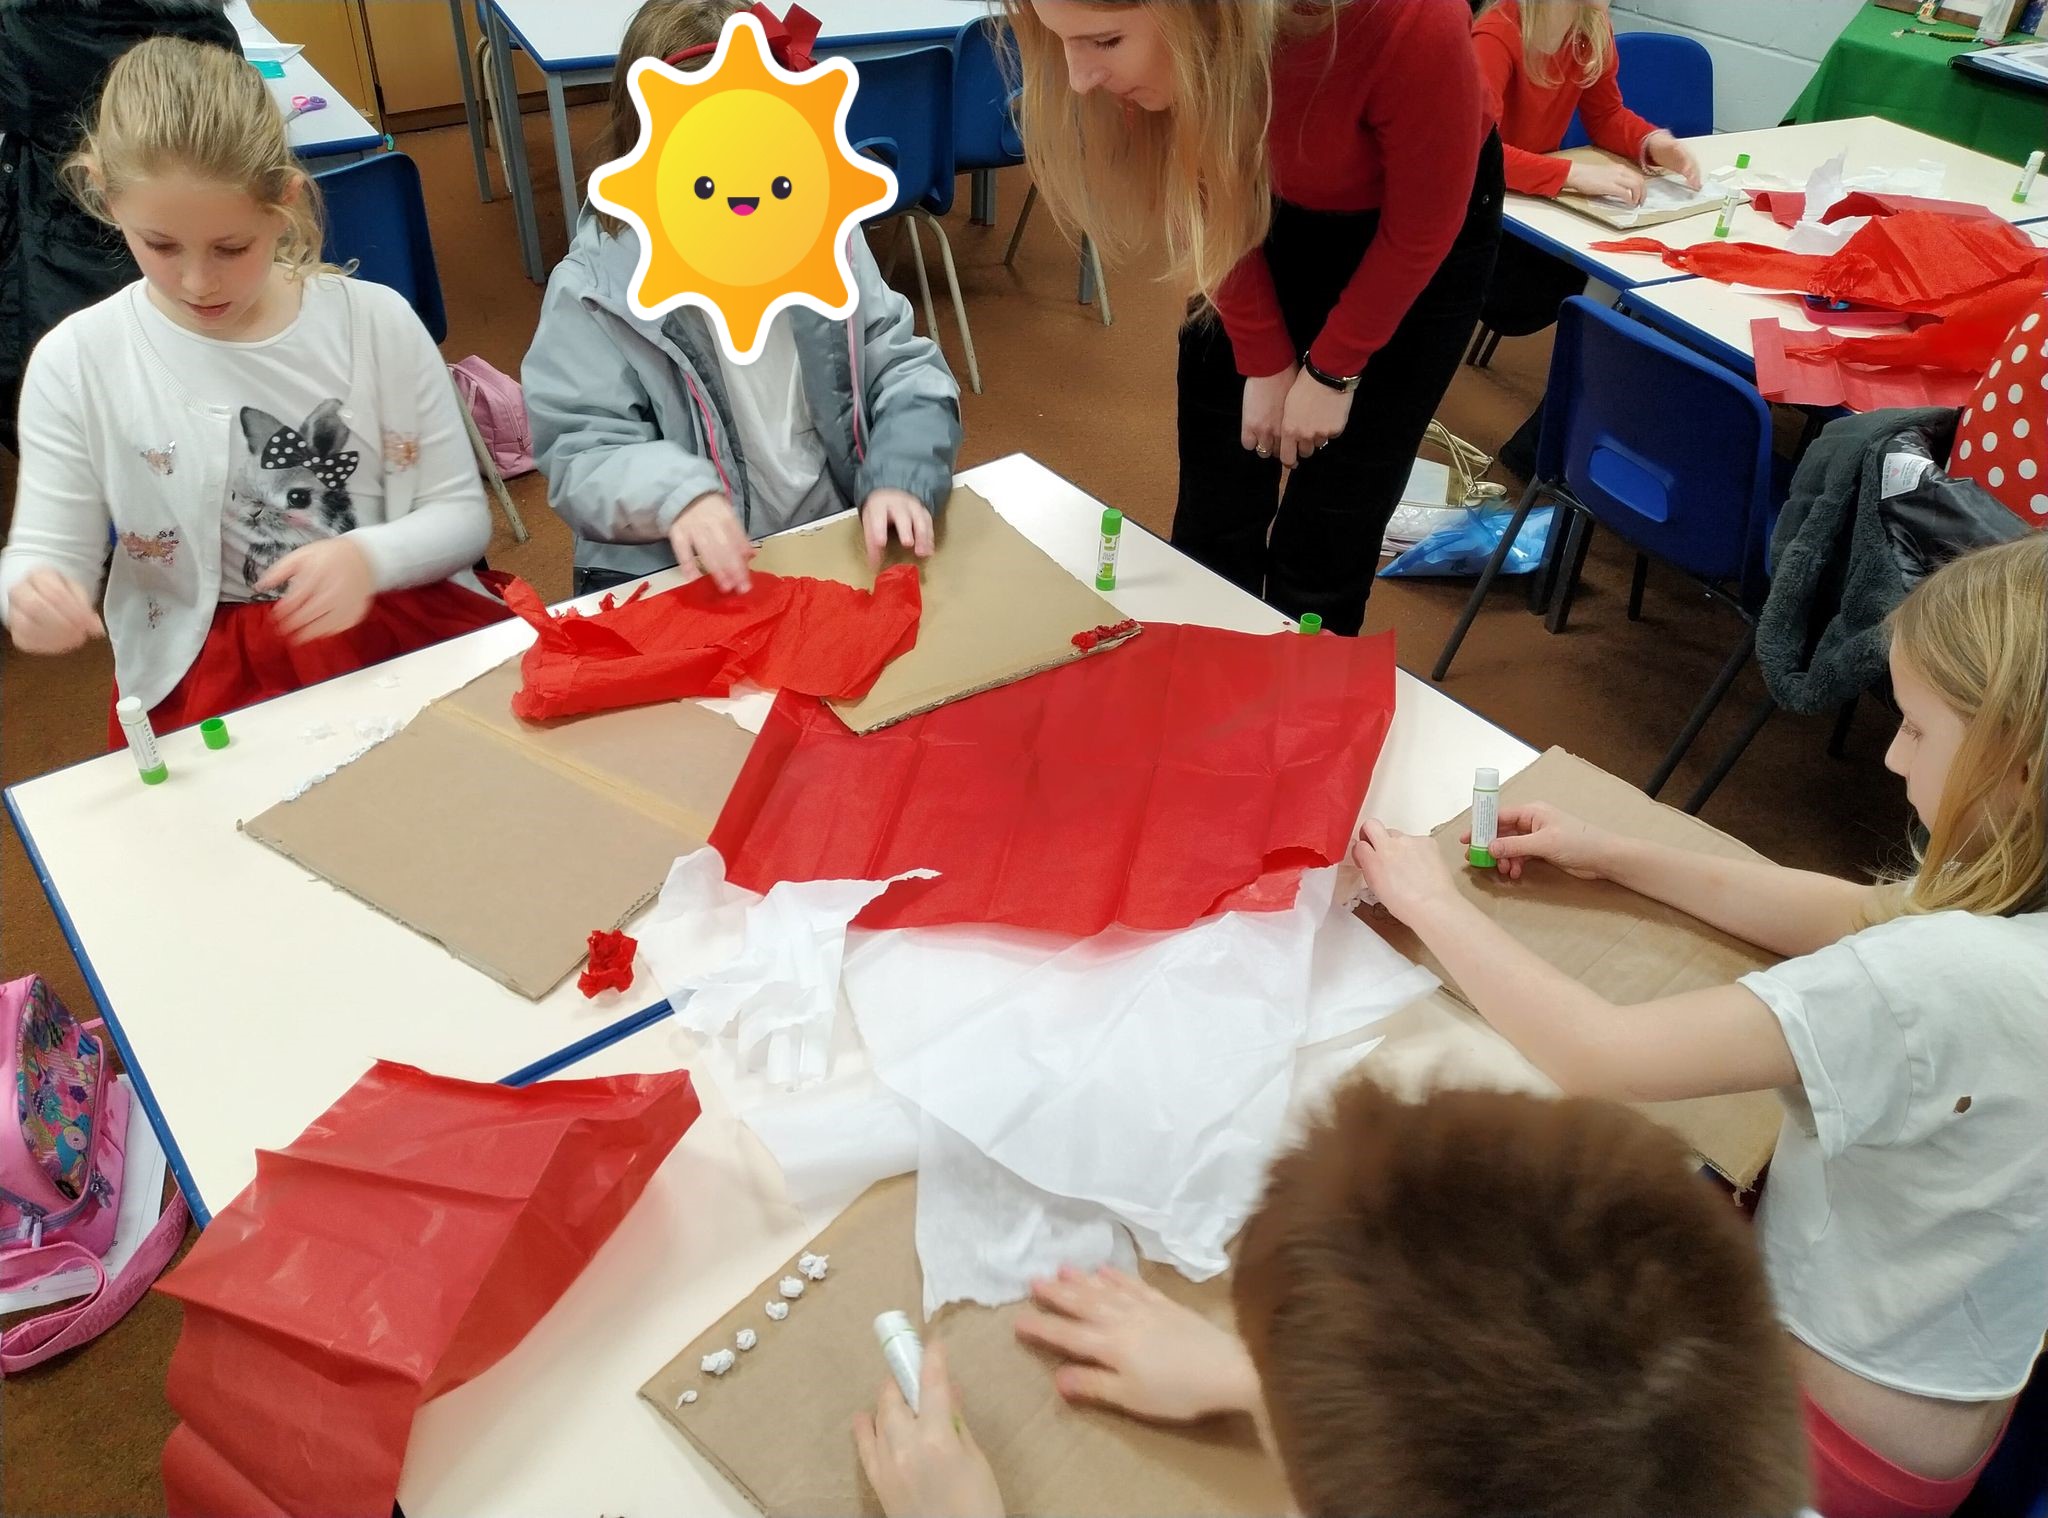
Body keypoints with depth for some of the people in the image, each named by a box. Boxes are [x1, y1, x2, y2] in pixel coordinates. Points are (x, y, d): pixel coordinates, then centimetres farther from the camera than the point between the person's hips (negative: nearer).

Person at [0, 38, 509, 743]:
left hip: (407, 624, 1)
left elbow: (460, 514, 1)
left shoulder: (376, 320, -1)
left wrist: (368, 557, -20)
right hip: (205, 671, 0)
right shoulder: (76, 362, -1)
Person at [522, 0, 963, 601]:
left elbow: (904, 368, 6)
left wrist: (901, 477, -14)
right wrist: (673, 493, -31)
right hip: (683, 574, -2)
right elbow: (579, 455, -9)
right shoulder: (595, 288, -8)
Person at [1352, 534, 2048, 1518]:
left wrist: (1432, 902, -20)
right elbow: (1854, 915, 6)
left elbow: (1595, 1056, -35)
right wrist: (1613, 857, 3)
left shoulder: (1949, 978, -37)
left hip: (1844, 1437, -7)